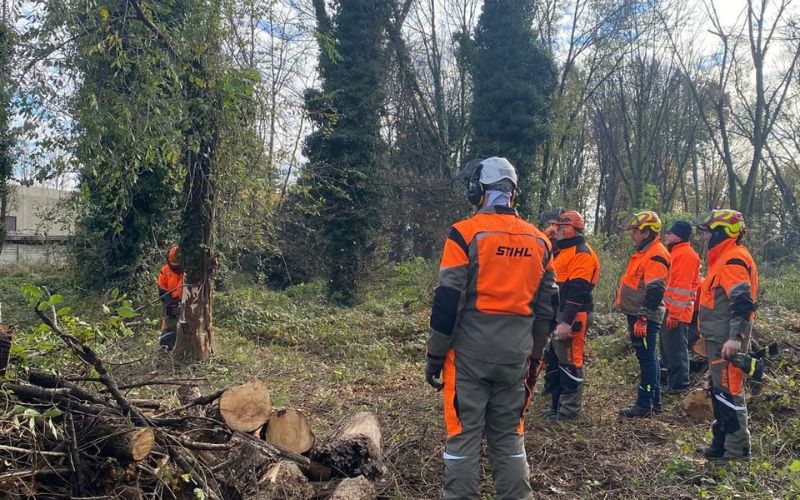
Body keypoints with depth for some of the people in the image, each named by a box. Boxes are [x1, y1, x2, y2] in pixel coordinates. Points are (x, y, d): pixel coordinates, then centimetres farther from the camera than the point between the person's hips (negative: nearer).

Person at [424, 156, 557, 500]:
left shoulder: (466, 233, -10)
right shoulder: (539, 241, 7)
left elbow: (447, 301, -12)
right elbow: (546, 307, 12)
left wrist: (434, 356, -4)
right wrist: (533, 354, 21)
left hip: (470, 353, -5)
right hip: (515, 356, 5)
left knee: (463, 435, 4)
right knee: (509, 436, 15)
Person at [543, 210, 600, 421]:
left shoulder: (582, 254, -14)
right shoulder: (564, 251, 19)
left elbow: (578, 291, -22)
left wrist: (567, 321, -26)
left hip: (570, 317, -11)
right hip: (557, 315, 11)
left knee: (569, 363, -3)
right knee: (553, 360, 16)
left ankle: (569, 410, 6)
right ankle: (556, 403, 27)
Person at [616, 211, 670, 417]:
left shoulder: (656, 256, -16)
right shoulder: (643, 253, 17)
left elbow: (654, 292, -22)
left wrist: (642, 319, -23)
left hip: (644, 318, -10)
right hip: (638, 315, 10)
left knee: (647, 359, -3)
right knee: (648, 358, 16)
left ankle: (644, 404, 3)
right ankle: (655, 400, 26)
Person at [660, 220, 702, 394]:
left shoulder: (685, 254, -15)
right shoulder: (677, 253, 17)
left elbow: (682, 288, -21)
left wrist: (675, 314, -22)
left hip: (677, 312, -10)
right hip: (670, 309, 10)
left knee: (676, 348, -4)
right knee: (667, 347, 17)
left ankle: (679, 385, 4)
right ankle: (671, 380, 27)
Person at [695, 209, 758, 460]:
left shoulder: (733, 260, -16)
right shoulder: (724, 258, 17)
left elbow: (742, 302, -26)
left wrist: (735, 337, -33)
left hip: (727, 341, -11)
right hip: (719, 339, 11)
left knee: (729, 393, -6)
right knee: (719, 392, 17)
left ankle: (737, 451, 2)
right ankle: (720, 444, 28)